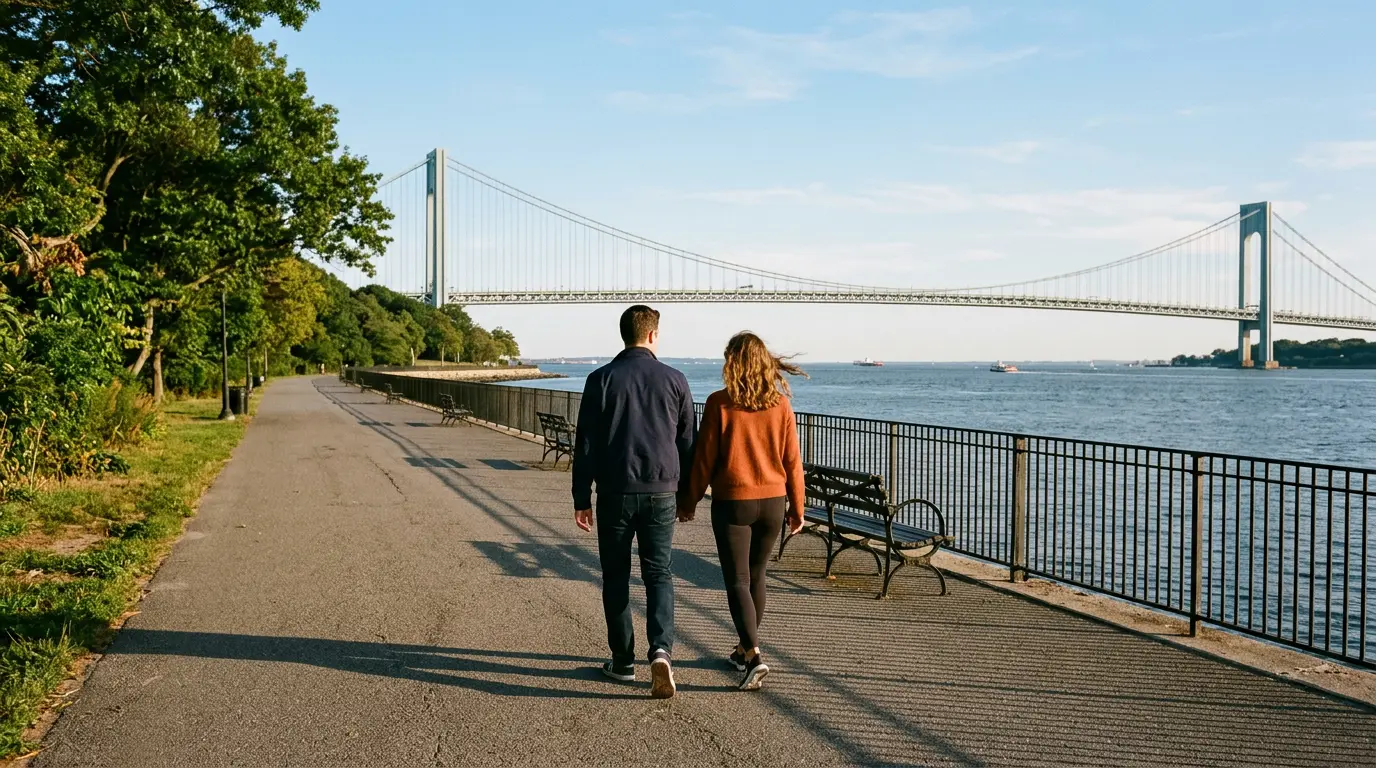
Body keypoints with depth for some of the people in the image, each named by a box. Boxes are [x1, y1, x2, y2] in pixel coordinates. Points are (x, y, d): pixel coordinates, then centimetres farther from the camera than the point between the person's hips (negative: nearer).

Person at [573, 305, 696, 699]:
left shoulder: (601, 379, -3)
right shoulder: (674, 380, 1)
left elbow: (585, 445, -2)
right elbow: (688, 444, 6)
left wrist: (581, 498, 4)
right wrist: (686, 496, 16)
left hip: (615, 493, -1)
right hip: (661, 493, 1)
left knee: (616, 577, 11)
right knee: (658, 574, 7)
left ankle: (623, 662, 17)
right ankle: (661, 650, -13)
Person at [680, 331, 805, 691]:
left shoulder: (720, 403, -12)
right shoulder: (781, 404, -2)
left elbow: (704, 458, -8)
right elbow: (792, 461, 1)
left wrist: (689, 502, 4)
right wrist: (796, 507, 11)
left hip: (733, 502, -4)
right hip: (773, 502, 4)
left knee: (738, 582, 1)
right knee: (756, 576, 18)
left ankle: (753, 655, -12)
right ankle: (745, 649, 31)